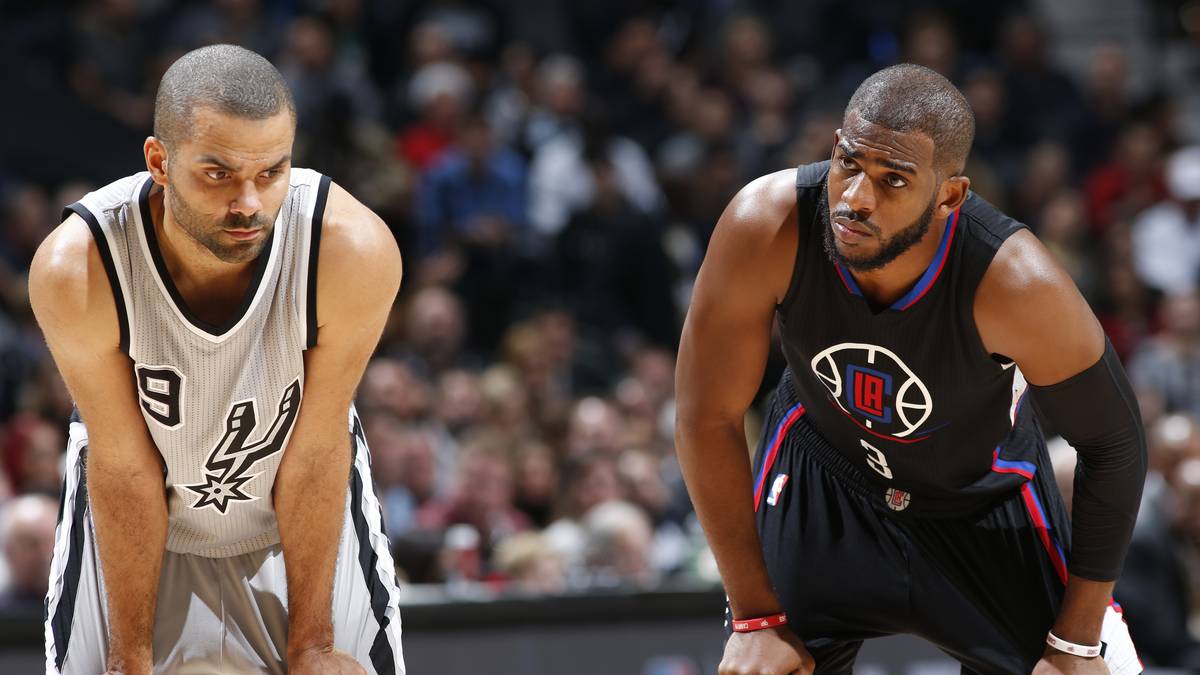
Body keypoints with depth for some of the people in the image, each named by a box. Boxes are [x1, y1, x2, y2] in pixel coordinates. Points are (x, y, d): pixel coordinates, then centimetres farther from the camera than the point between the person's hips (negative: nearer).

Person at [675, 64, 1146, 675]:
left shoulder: (1013, 282, -35)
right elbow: (708, 418, -19)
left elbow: (1115, 445, -19)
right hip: (820, 467, 1)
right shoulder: (766, 226, -32)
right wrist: (756, 619, -16)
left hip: (981, 498, -1)